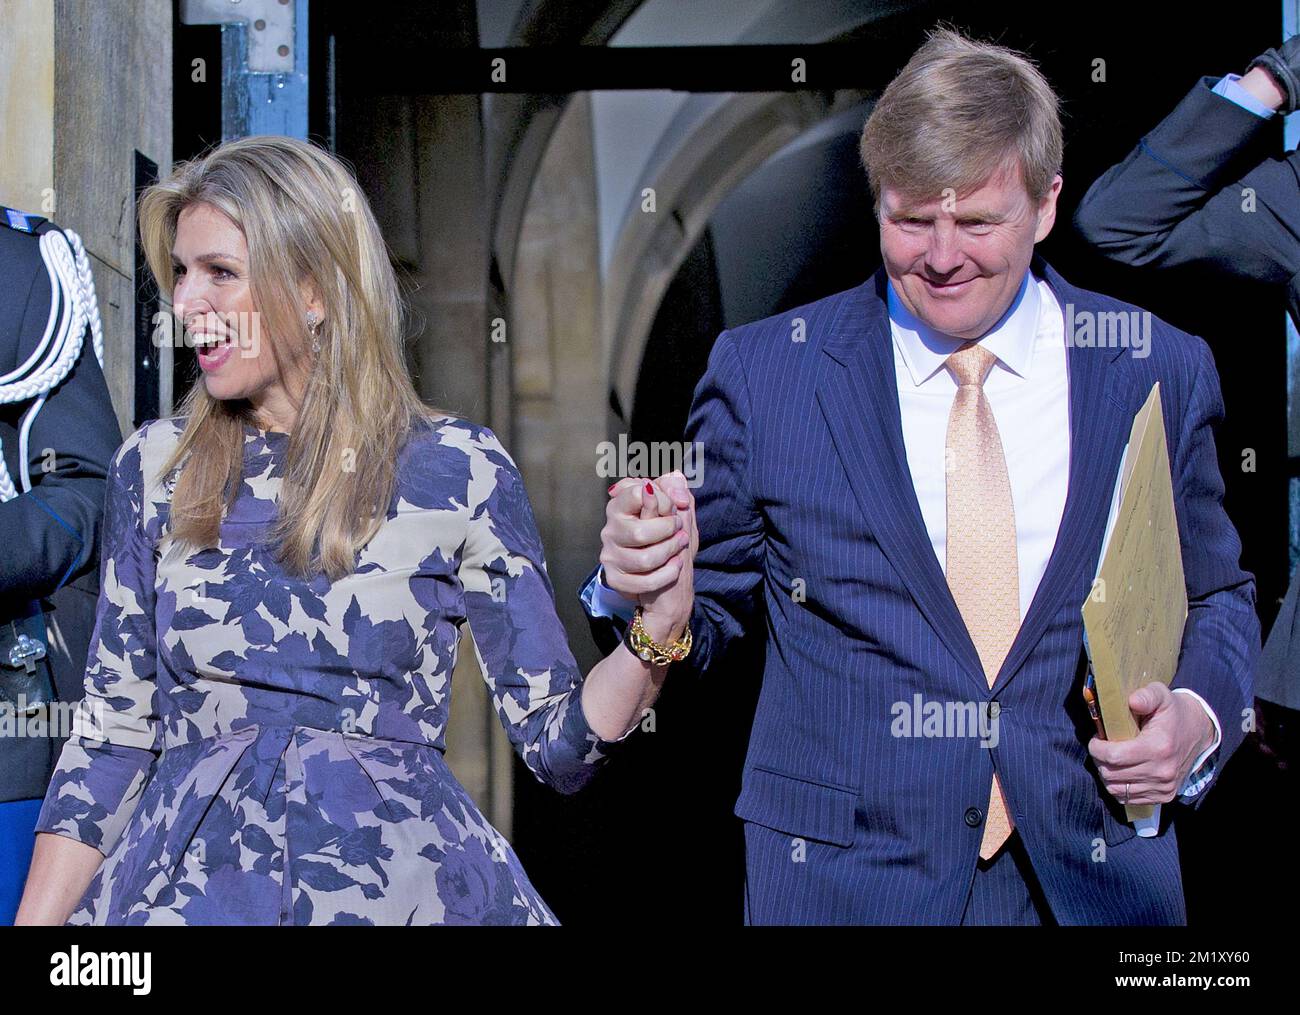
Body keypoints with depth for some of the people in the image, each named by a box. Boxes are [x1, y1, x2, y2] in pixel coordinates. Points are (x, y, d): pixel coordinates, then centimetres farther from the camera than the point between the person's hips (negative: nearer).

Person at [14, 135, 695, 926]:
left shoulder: (461, 471, -6)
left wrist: (659, 629, -22)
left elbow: (559, 746, -5)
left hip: (398, 881, -2)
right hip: (187, 882, 3)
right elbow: (113, 734, 7)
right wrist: (38, 918, 0)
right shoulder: (156, 466, 2)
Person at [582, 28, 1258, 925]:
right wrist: (642, 582, -21)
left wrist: (1200, 711, -9)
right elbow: (712, 615, 0)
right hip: (841, 874, -1)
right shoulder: (761, 372, -4)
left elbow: (1215, 597, 10)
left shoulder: (1159, 372, 0)